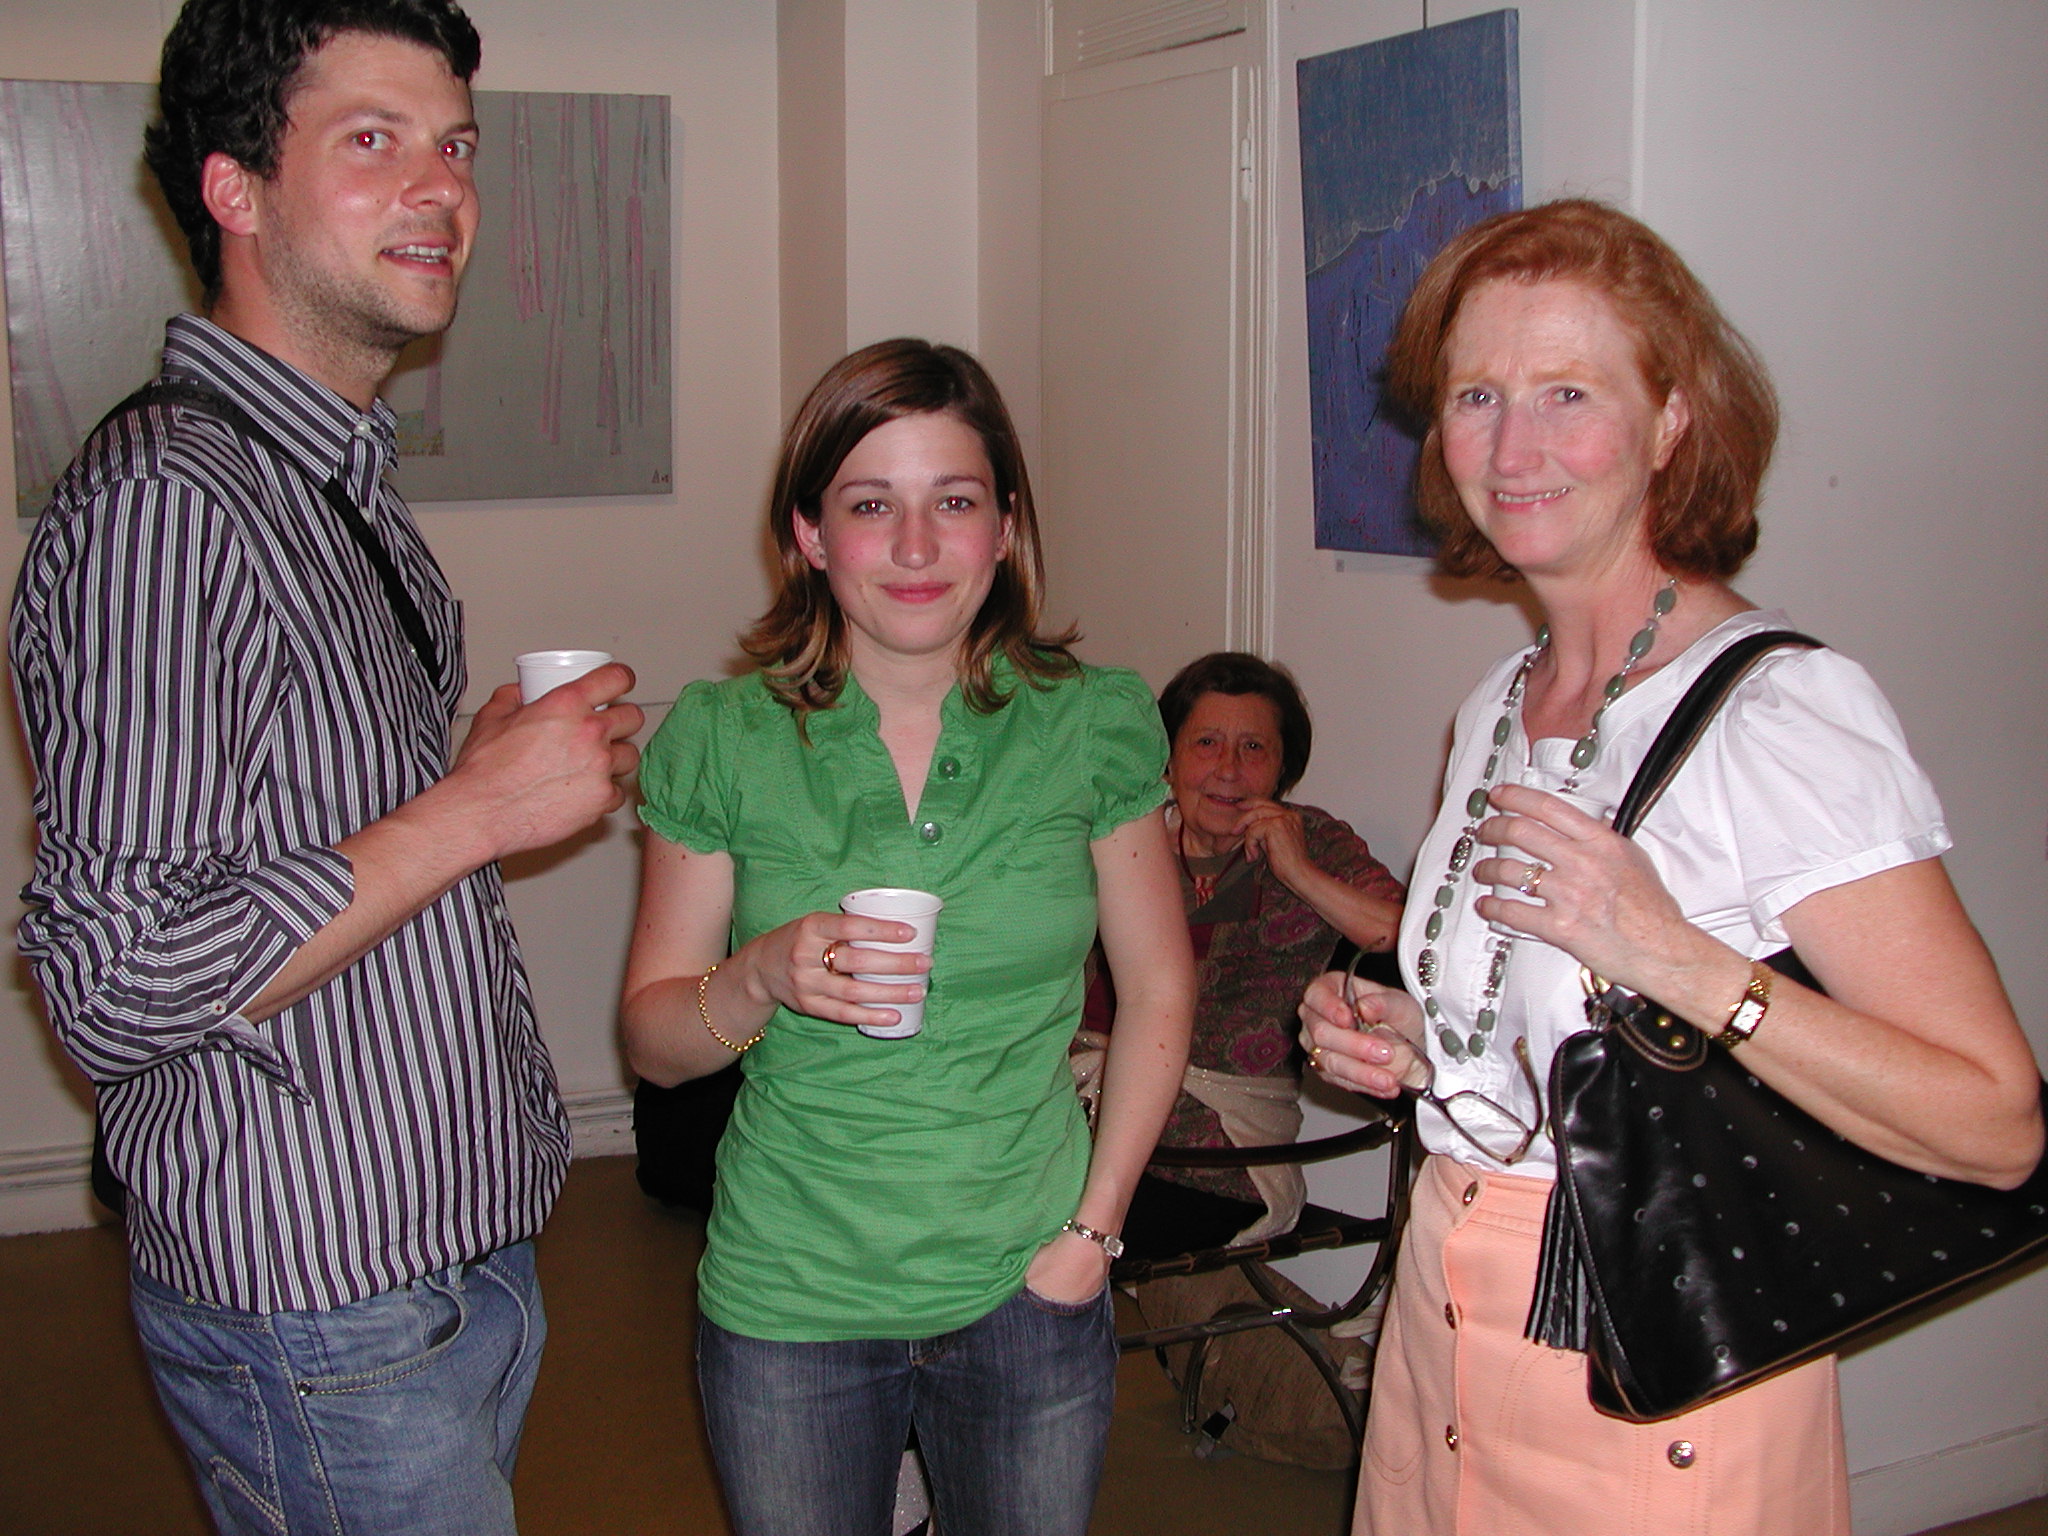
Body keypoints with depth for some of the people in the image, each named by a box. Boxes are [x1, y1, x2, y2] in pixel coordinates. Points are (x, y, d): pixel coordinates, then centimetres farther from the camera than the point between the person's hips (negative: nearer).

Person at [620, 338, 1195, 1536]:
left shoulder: (1094, 726, -5)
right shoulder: (723, 739, -7)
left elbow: (1160, 991, 4)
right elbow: (653, 1040, -1)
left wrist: (1094, 1224, -3)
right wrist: (764, 978, -21)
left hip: (1027, 1298, 1)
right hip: (787, 1306, 0)